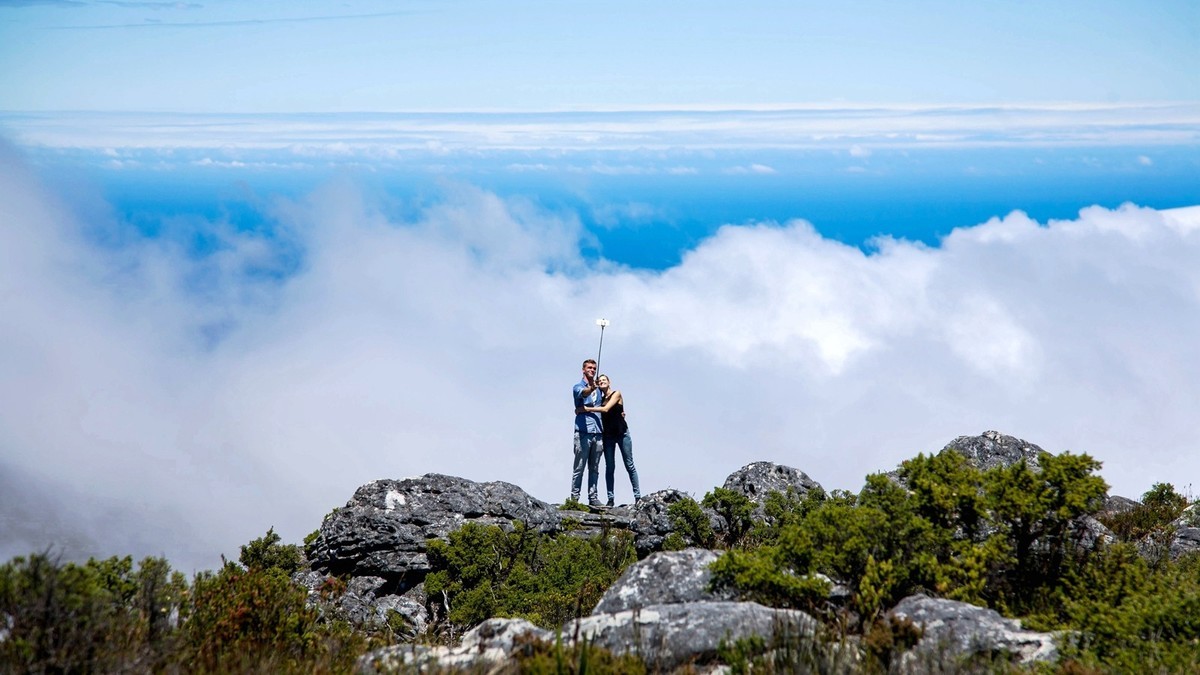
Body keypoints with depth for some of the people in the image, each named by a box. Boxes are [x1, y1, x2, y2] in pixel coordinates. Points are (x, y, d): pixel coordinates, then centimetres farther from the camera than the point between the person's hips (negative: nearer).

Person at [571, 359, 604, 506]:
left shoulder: (598, 389, 20)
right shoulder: (578, 386, 1)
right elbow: (583, 393, -24)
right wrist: (591, 389, -46)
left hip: (597, 432, 6)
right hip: (583, 431, -6)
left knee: (594, 468, 7)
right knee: (579, 467, -5)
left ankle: (593, 497, 10)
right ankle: (574, 497, -3)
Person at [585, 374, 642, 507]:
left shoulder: (616, 394, -3)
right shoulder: (601, 399, 12)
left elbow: (606, 409, -16)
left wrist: (586, 409, -19)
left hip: (621, 432, -4)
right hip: (608, 435, 4)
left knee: (629, 465, -1)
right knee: (609, 467, -1)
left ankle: (638, 496, 1)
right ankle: (610, 499, -2)